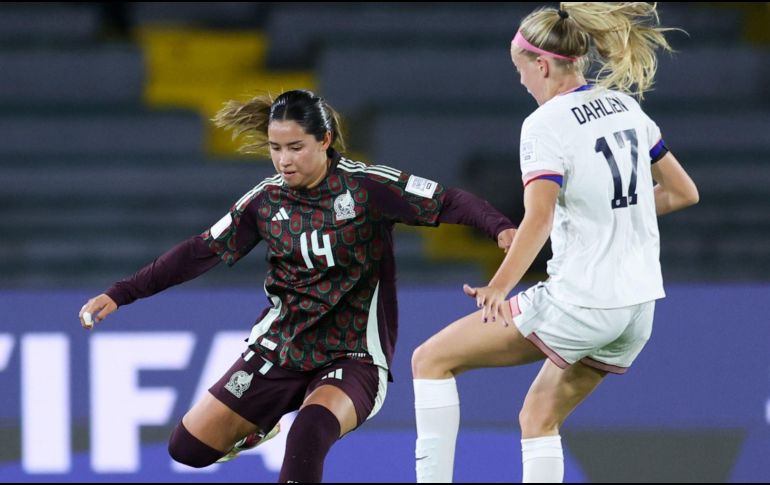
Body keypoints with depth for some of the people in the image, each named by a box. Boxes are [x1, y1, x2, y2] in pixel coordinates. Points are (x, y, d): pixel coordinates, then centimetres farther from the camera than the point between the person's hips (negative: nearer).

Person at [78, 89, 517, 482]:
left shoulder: (367, 186, -12)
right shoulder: (266, 200, 0)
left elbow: (448, 203, -17)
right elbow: (203, 252, 7)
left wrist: (500, 227, -37)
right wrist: (119, 295, 4)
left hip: (354, 357, -5)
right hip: (279, 348, 5)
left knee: (312, 430, -37)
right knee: (190, 447, 0)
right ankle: (258, 423, 31)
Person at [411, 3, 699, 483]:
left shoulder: (546, 124, -12)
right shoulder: (626, 106, 10)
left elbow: (539, 217, -26)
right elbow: (683, 192, 19)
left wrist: (499, 287, -35)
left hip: (579, 301, -8)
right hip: (639, 305, 8)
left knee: (431, 360, 1)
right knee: (539, 419, 20)